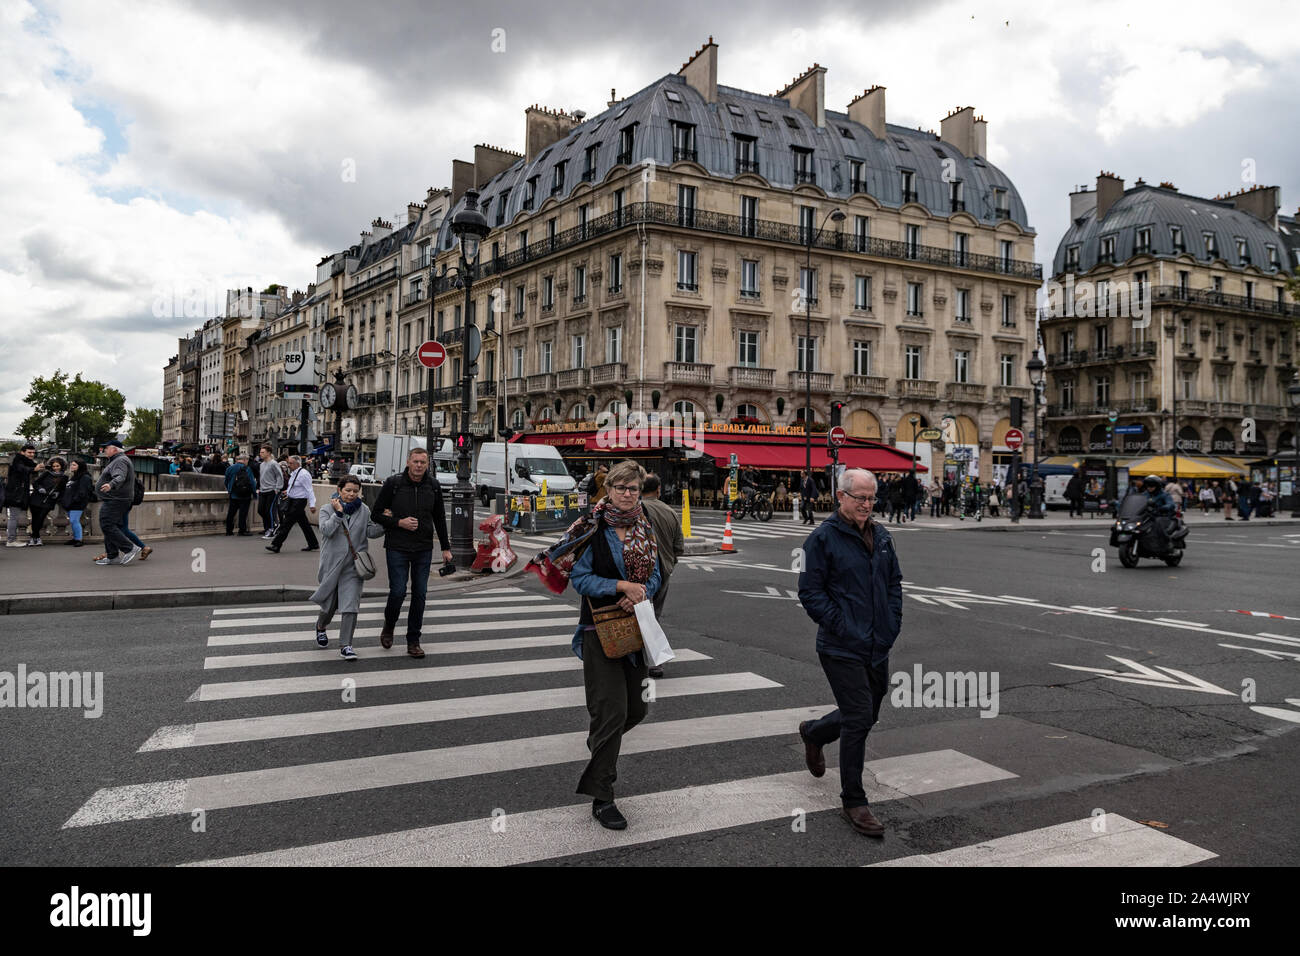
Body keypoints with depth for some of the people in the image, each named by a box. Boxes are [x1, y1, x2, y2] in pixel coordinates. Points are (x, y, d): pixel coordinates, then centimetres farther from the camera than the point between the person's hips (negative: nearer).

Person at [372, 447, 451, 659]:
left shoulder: (433, 486, 4)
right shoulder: (393, 483, -5)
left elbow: (439, 518, 13)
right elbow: (377, 513, 0)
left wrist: (445, 548, 12)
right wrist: (398, 523, -16)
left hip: (424, 550, 3)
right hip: (397, 548, -3)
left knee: (419, 594, 3)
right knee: (398, 591, -7)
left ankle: (413, 641, 13)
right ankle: (389, 627, 23)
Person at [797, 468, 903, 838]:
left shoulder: (882, 537, 11)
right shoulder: (823, 538, -11)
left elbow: (894, 582, 20)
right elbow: (810, 591, -11)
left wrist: (892, 623, 8)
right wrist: (840, 625, -15)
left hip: (878, 648, 7)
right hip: (842, 649, -7)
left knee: (867, 715, 18)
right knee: (858, 720, -7)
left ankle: (813, 732, 46)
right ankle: (853, 802, 9)